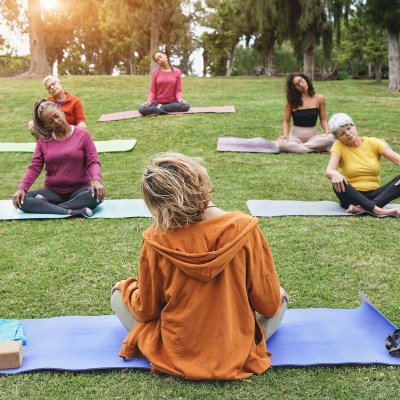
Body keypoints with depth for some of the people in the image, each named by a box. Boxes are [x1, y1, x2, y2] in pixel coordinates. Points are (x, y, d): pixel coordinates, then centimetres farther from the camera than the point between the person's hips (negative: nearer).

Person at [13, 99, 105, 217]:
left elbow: (93, 161, -6)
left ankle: (46, 206, -28)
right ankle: (70, 212, -34)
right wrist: (22, 187, -14)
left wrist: (96, 180, -27)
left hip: (79, 189, -2)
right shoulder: (43, 140, 6)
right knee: (22, 200, -23)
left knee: (97, 195, -36)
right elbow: (34, 167, 3)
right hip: (53, 191, 2)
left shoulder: (82, 134, -1)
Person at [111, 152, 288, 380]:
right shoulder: (245, 229, -21)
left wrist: (126, 287, 19)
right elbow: (268, 303, -9)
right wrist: (277, 296, 16)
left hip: (174, 355, -1)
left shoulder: (156, 241, -19)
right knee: (281, 298, 25)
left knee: (119, 293, 20)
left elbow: (147, 310, -3)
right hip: (237, 354, 2)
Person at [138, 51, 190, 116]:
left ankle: (160, 108, -17)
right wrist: (149, 100, -20)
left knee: (186, 106, -31)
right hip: (157, 102, -1)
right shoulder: (155, 72, 1)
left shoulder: (177, 72, 2)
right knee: (142, 109, -30)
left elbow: (178, 90, 1)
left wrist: (179, 99, -20)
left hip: (172, 101, 1)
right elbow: (152, 91, 0)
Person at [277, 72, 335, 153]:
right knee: (281, 143, -36)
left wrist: (327, 132, -13)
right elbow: (286, 120, 2)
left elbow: (323, 119, 6)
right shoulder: (291, 100, -1)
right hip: (295, 135, -1)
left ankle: (295, 147, -22)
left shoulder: (319, 98, 2)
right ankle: (316, 148, -27)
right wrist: (285, 134, -17)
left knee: (331, 138, -32)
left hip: (313, 136, 2)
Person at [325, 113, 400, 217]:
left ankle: (364, 208, -39)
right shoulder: (339, 146, -1)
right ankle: (377, 210, -45)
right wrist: (334, 174, -42)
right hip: (353, 196, -2)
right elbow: (328, 171, -17)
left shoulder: (373, 143, 3)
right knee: (337, 182, -33)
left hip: (374, 194, 2)